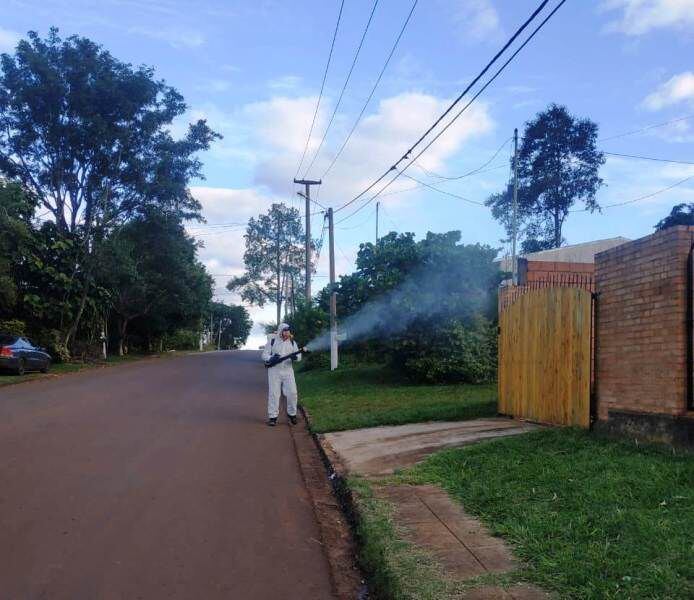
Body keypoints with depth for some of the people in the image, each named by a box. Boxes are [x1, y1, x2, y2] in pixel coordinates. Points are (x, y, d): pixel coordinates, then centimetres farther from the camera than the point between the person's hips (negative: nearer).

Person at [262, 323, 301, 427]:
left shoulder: (292, 343, 8)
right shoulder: (272, 341, 1)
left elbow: (299, 356, 6)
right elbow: (264, 355, 1)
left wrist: (295, 357, -18)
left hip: (288, 371, 2)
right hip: (274, 371, -2)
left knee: (292, 393, -3)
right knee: (273, 394, -1)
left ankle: (292, 414, 16)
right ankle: (272, 416, 8)